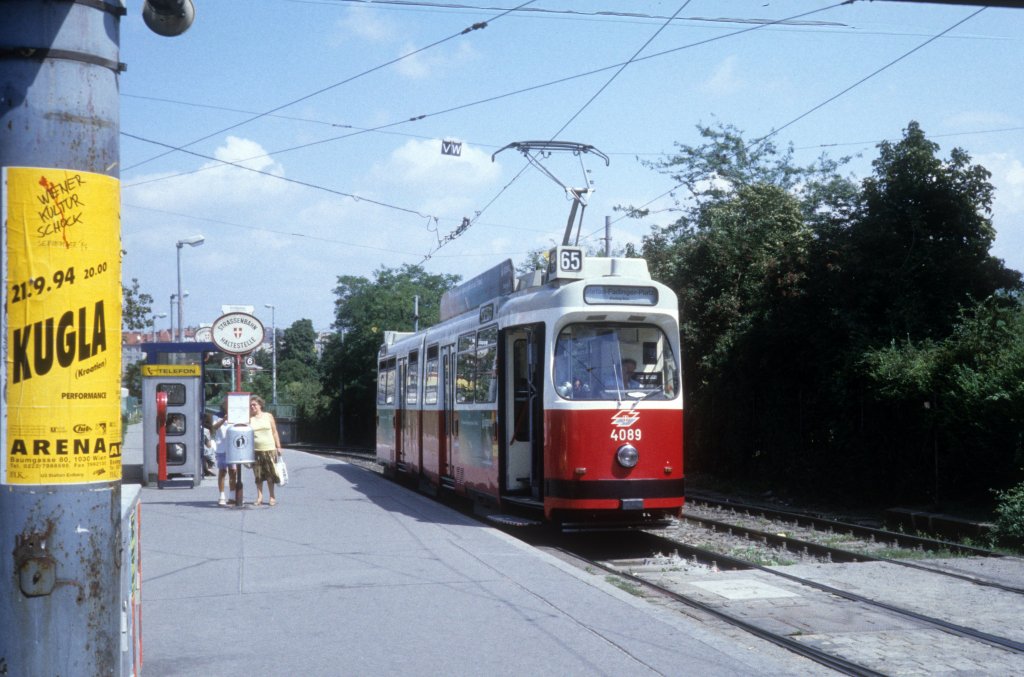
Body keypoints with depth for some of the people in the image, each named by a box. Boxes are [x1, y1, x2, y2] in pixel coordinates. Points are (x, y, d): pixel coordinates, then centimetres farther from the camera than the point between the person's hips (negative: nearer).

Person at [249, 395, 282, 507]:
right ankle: (259, 497, 6)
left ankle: (272, 497, 7)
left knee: (270, 474, -1)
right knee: (258, 475, 2)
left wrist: (278, 447, 3)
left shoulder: (268, 416, 6)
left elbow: (275, 432, 7)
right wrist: (248, 411, -8)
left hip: (269, 449, -1)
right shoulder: (250, 418, 8)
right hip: (255, 450, 1)